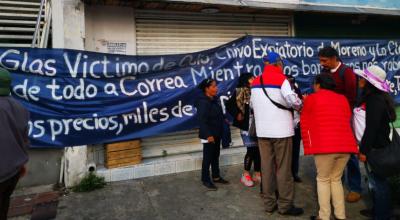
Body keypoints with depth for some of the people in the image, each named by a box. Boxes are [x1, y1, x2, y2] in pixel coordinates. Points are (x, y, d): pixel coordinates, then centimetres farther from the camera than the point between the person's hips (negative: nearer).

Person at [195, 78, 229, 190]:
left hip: (217, 134, 9)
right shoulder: (203, 102, -17)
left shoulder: (214, 100, 10)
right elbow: (202, 120, -23)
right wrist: (208, 135, -26)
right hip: (209, 135, -9)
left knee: (215, 156, 17)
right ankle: (206, 180, 12)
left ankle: (216, 176, 29)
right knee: (208, 157, 0)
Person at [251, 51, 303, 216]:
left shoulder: (255, 82, 12)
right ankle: (285, 205, 11)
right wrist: (301, 105, 0)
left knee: (267, 167, 9)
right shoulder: (281, 79, -7)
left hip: (262, 130, 6)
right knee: (283, 168, 3)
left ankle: (269, 203, 18)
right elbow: (292, 100, -19)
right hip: (281, 130, -5)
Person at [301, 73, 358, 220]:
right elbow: (347, 122, 21)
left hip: (324, 146, -4)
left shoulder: (311, 99, 5)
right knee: (336, 179, 19)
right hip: (346, 145, 5)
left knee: (323, 179, 11)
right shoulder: (343, 99, 17)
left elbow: (305, 125, 8)